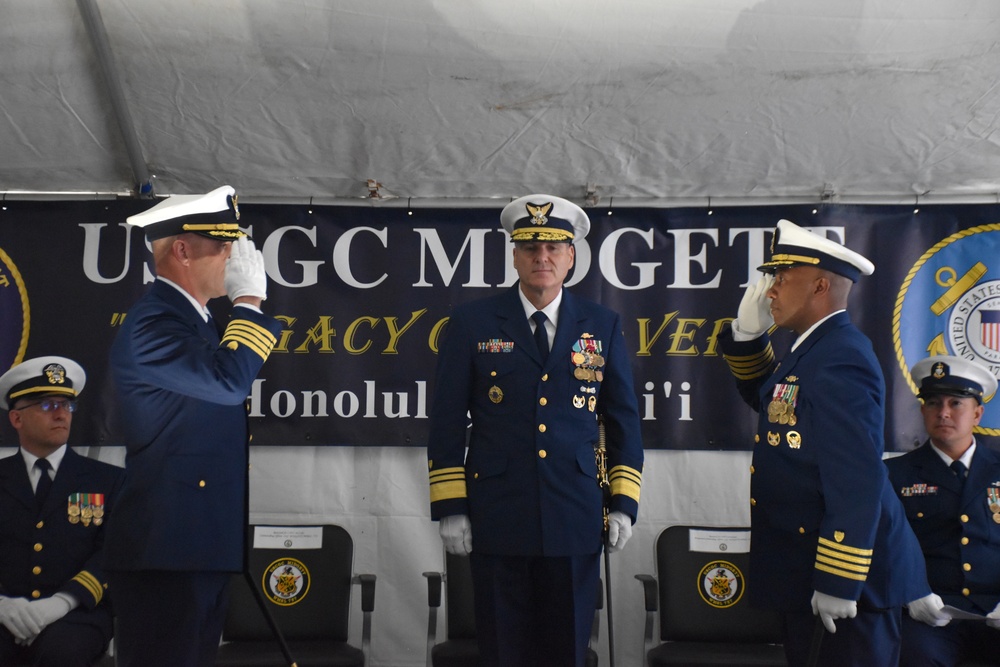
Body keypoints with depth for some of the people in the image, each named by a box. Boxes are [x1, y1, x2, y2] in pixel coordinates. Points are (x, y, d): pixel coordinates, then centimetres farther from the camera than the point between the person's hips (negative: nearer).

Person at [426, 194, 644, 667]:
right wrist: (449, 508, -3)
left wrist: (624, 503, 4)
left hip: (575, 522, 1)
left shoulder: (603, 327, 7)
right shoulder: (472, 323, 2)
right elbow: (447, 424, 1)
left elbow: (623, 422, 10)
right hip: (498, 521, -1)